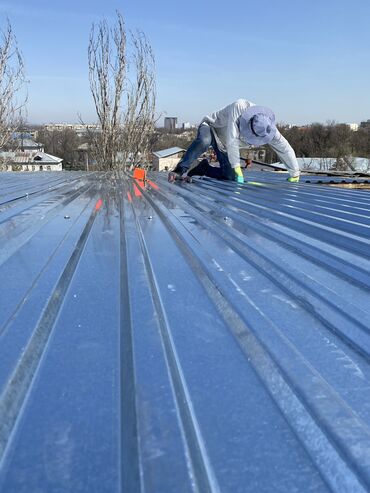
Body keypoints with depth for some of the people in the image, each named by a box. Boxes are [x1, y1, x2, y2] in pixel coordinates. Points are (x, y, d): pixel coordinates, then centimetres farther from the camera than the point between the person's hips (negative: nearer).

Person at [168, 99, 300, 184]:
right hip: (211, 127, -5)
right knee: (204, 141, -42)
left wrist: (295, 174, -8)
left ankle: (203, 168, 15)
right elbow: (232, 140, -40)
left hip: (224, 146, 5)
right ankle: (180, 170, -32)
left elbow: (286, 149, -13)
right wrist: (237, 168, -39)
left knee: (230, 176, -6)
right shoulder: (239, 107, -38)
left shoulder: (268, 129, -23)